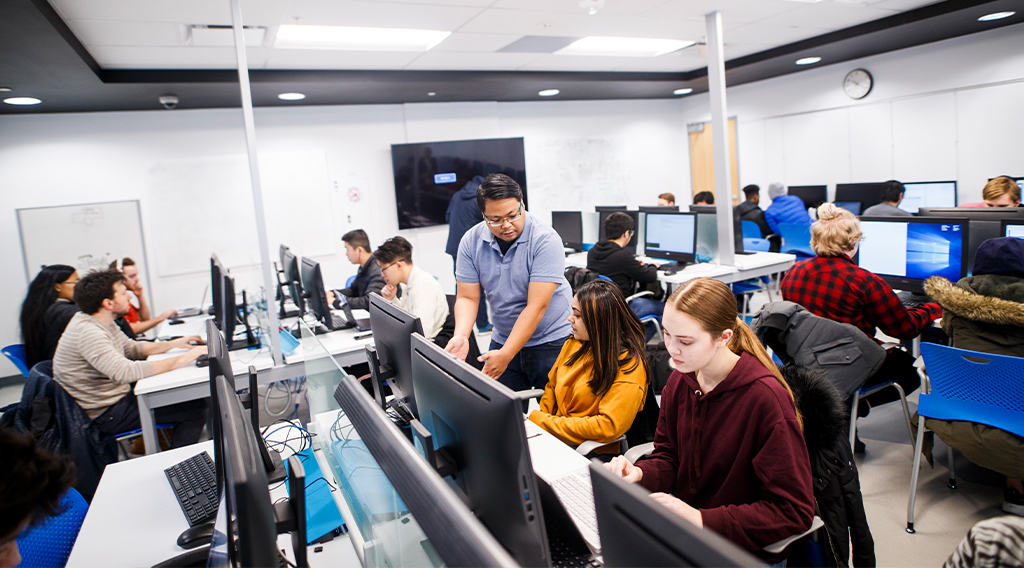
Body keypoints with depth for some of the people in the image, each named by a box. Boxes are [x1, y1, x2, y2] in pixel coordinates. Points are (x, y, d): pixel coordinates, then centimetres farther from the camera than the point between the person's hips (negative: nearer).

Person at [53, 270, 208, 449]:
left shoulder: (104, 323, 7)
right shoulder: (87, 332, -26)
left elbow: (132, 348, 19)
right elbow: (125, 372, -37)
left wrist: (174, 344, 5)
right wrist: (181, 360, -34)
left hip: (117, 396, 10)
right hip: (106, 415, -10)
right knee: (196, 407, -14)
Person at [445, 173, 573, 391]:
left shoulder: (546, 240, -20)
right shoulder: (471, 242, -6)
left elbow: (536, 306, -24)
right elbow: (467, 298, -4)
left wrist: (506, 355, -30)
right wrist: (461, 336, -23)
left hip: (550, 341, -3)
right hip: (502, 340, 4)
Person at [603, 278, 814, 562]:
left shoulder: (765, 397, -23)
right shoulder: (680, 381, -3)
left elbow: (795, 512, -20)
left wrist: (700, 518, -26)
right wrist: (639, 473, -14)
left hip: (745, 550, -5)